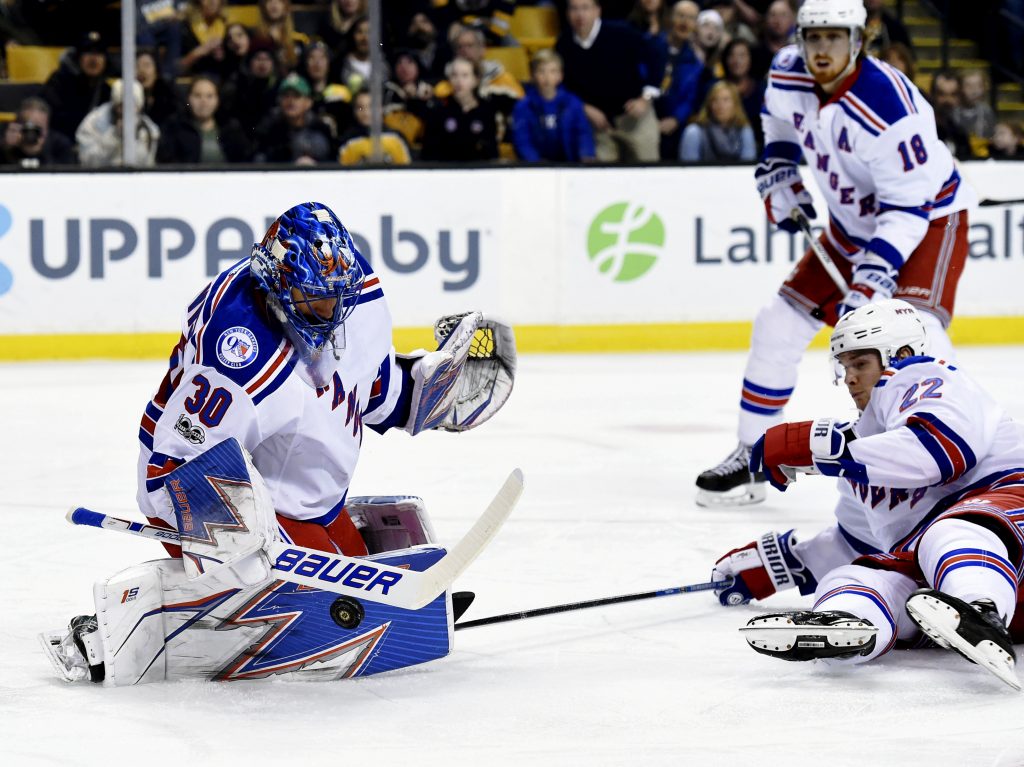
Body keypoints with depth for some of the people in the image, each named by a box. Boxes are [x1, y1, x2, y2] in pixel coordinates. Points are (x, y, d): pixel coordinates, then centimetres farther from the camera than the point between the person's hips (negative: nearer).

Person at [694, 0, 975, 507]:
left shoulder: (887, 108, -33)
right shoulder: (788, 75, -12)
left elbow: (908, 206, -32)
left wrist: (873, 277, -39)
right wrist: (779, 179, 6)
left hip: (928, 219, -7)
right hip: (852, 225, 7)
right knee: (779, 326, 4)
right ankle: (750, 458, 18)